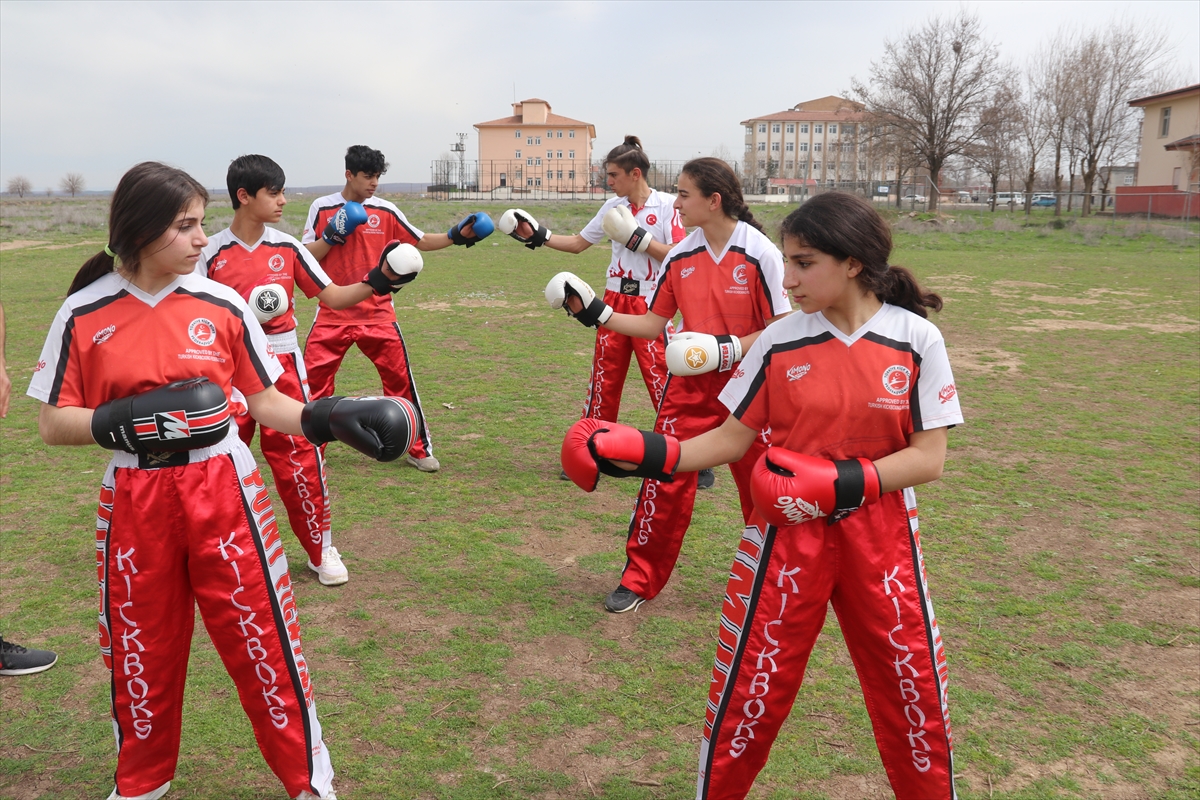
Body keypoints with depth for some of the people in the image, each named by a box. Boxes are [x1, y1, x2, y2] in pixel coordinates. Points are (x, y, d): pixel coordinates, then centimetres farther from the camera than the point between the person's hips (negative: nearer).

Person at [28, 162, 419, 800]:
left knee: (264, 643, 2)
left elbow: (265, 402, 3)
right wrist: (130, 418, -18)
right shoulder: (84, 314, -3)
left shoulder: (221, 305, -2)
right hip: (134, 502, 1)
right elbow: (52, 424, -1)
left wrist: (328, 420, -14)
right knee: (141, 651, 14)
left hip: (223, 491, 0)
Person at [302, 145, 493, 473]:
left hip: (377, 313, 1)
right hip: (333, 313, -1)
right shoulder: (322, 208, -1)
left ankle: (419, 449, 13)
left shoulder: (385, 211, 3)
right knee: (313, 380, -1)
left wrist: (456, 236, -3)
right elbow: (307, 256, -1)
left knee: (400, 378, 0)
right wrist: (332, 235, -16)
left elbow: (420, 241, 8)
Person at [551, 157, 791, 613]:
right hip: (689, 387, 3)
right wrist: (596, 313, -2)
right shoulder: (681, 256, 2)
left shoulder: (760, 253, -12)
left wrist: (726, 349, -22)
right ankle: (640, 579, 17)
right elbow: (653, 324, 6)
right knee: (665, 481, 2)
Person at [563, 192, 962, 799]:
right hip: (787, 537, 1)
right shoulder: (779, 342, -4)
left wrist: (843, 482, -21)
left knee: (915, 697, 10)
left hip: (880, 539, 0)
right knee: (748, 690, 6)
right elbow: (733, 436, 0)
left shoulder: (917, 340, -7)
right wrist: (651, 454, -13)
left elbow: (929, 457, -8)